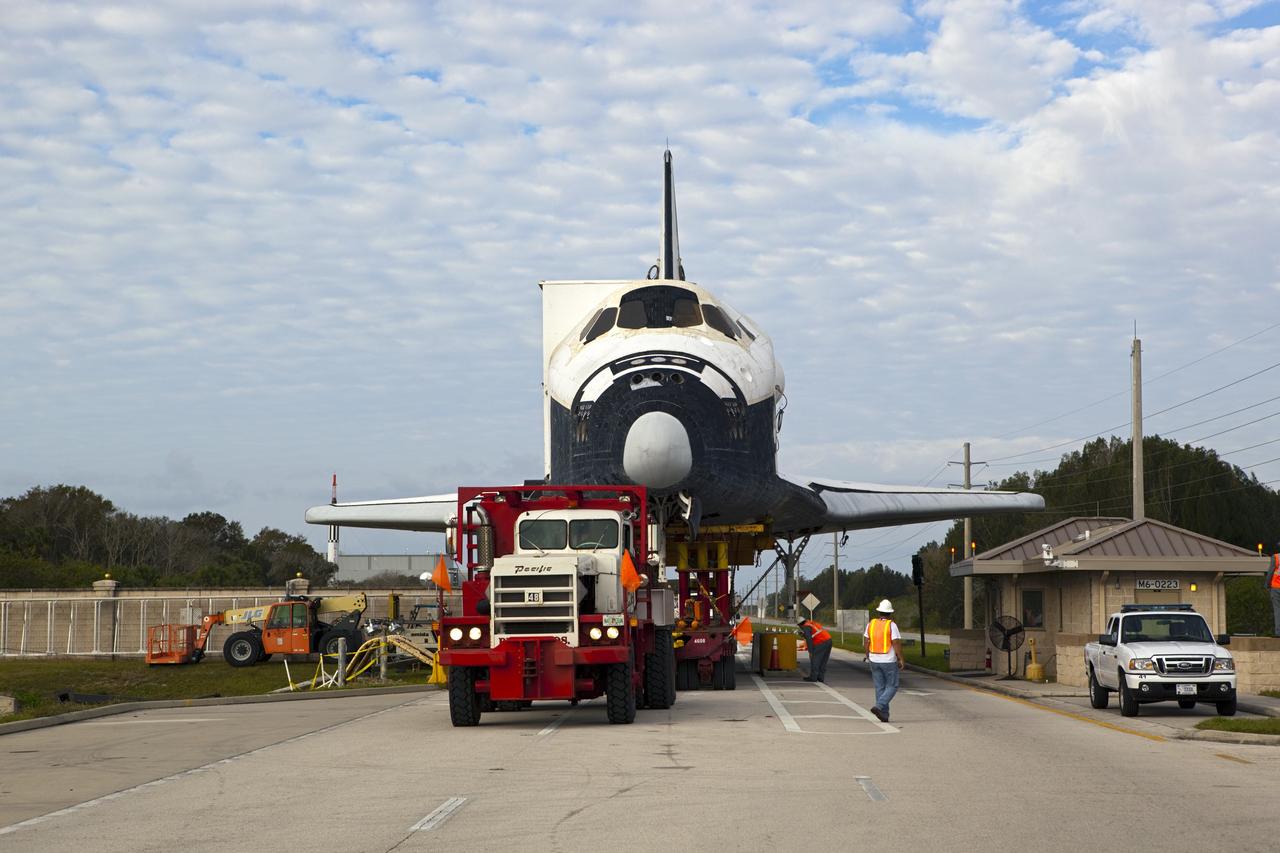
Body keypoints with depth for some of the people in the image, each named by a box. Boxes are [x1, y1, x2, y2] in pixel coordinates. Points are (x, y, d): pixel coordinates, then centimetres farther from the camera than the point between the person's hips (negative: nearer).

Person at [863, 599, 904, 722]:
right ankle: (878, 706, -13)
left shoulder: (871, 624, 2)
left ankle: (884, 715, 9)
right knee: (892, 686, 6)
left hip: (875, 660, 5)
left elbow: (866, 640, 9)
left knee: (880, 687, 10)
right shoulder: (892, 625, -12)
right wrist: (901, 659, -9)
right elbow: (896, 643, -16)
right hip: (889, 661, -5)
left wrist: (868, 655, 24)